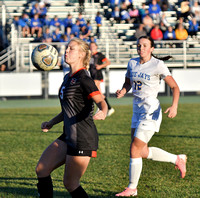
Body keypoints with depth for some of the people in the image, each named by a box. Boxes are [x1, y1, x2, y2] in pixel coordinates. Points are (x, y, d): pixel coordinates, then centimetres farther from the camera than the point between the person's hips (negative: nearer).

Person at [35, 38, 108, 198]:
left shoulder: (83, 79, -13)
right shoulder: (68, 78, 14)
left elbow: (102, 102, -23)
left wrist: (102, 113, -45)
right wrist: (51, 123, 30)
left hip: (83, 139, -9)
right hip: (68, 136, 9)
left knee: (70, 184, -2)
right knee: (41, 170, 6)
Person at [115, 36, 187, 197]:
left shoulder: (158, 65, -10)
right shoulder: (132, 63, 8)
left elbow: (175, 87, -8)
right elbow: (128, 83, 22)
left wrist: (174, 106, -24)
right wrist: (122, 91, -2)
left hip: (151, 111, -7)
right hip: (137, 110, 7)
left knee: (135, 149, -9)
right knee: (143, 152, 10)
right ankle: (177, 159, 29)